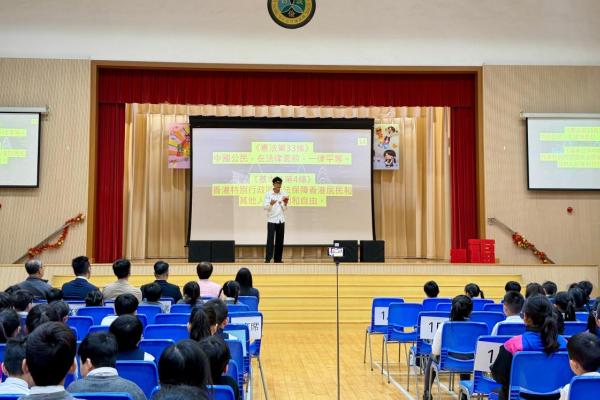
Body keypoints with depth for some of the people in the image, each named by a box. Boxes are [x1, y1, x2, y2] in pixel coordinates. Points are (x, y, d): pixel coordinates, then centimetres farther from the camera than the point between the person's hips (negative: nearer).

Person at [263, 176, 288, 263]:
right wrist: (271, 204, -26)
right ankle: (268, 258, -8)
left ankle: (278, 258, 11)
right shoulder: (268, 194, -2)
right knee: (270, 239, -9)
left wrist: (285, 204, -12)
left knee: (280, 240, 5)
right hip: (271, 220, -3)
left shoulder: (284, 194, 6)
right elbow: (265, 207, -8)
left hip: (281, 220, 3)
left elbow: (285, 209, 9)